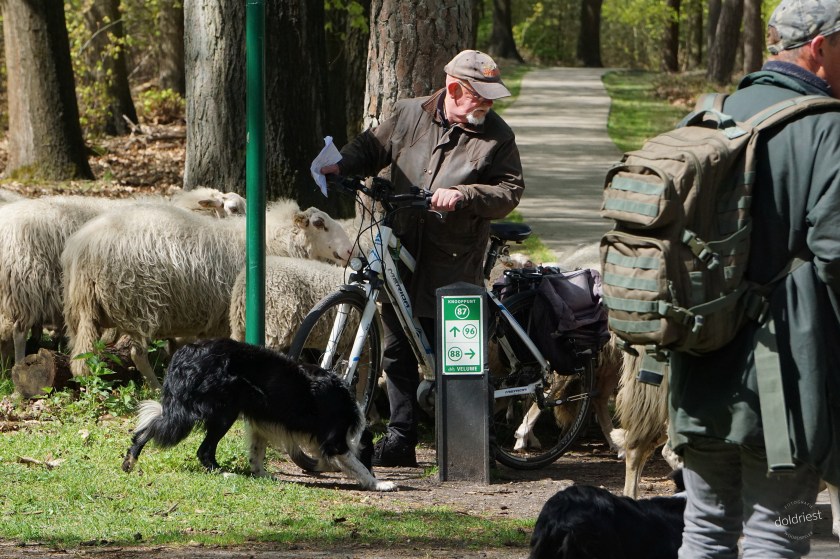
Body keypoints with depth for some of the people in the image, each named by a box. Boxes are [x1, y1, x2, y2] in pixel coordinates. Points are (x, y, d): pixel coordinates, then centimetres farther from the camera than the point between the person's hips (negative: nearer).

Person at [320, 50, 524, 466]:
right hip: (401, 251, 4)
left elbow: (509, 191, -5)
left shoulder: (497, 136, -1)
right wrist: (342, 165, -1)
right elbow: (372, 147, 18)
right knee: (397, 350, 9)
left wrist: (462, 195, -19)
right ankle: (400, 438, 19)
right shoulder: (409, 116, 5)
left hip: (453, 261, -4)